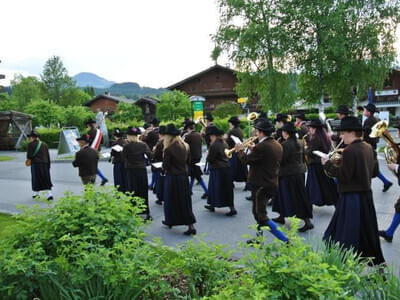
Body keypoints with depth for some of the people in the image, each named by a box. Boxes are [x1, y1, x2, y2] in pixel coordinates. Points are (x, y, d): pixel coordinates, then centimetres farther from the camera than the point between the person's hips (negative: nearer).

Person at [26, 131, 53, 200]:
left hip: (35, 164, -3)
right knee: (46, 179, 4)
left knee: (36, 178, 12)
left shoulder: (30, 144, -4)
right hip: (45, 164, 3)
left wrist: (29, 158, 14)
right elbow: (48, 156, 7)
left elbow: (29, 156, -9)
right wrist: (48, 165, 12)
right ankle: (49, 194, -8)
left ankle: (36, 193, 21)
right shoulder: (44, 144, 8)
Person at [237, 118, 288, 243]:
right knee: (258, 212, 22)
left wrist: (239, 150, 3)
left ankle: (285, 240, -7)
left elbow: (246, 160, -15)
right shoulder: (277, 145, 7)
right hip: (272, 184, 10)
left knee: (261, 215, -3)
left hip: (260, 185, -9)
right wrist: (254, 149, 13)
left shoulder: (261, 146, -22)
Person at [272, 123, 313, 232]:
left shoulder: (285, 144, -19)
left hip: (289, 173, -9)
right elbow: (302, 157, 14)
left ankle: (307, 222, -3)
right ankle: (281, 217, 31)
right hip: (300, 171, 9)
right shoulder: (299, 143, 7)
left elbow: (281, 160, -19)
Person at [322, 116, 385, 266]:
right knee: (367, 232, 21)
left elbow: (344, 175, -21)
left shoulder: (349, 151, -19)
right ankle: (377, 264, 33)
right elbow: (374, 172, 13)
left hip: (352, 198, -9)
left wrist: (328, 164, -12)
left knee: (348, 237, -2)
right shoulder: (368, 148, 8)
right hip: (366, 195, 10)